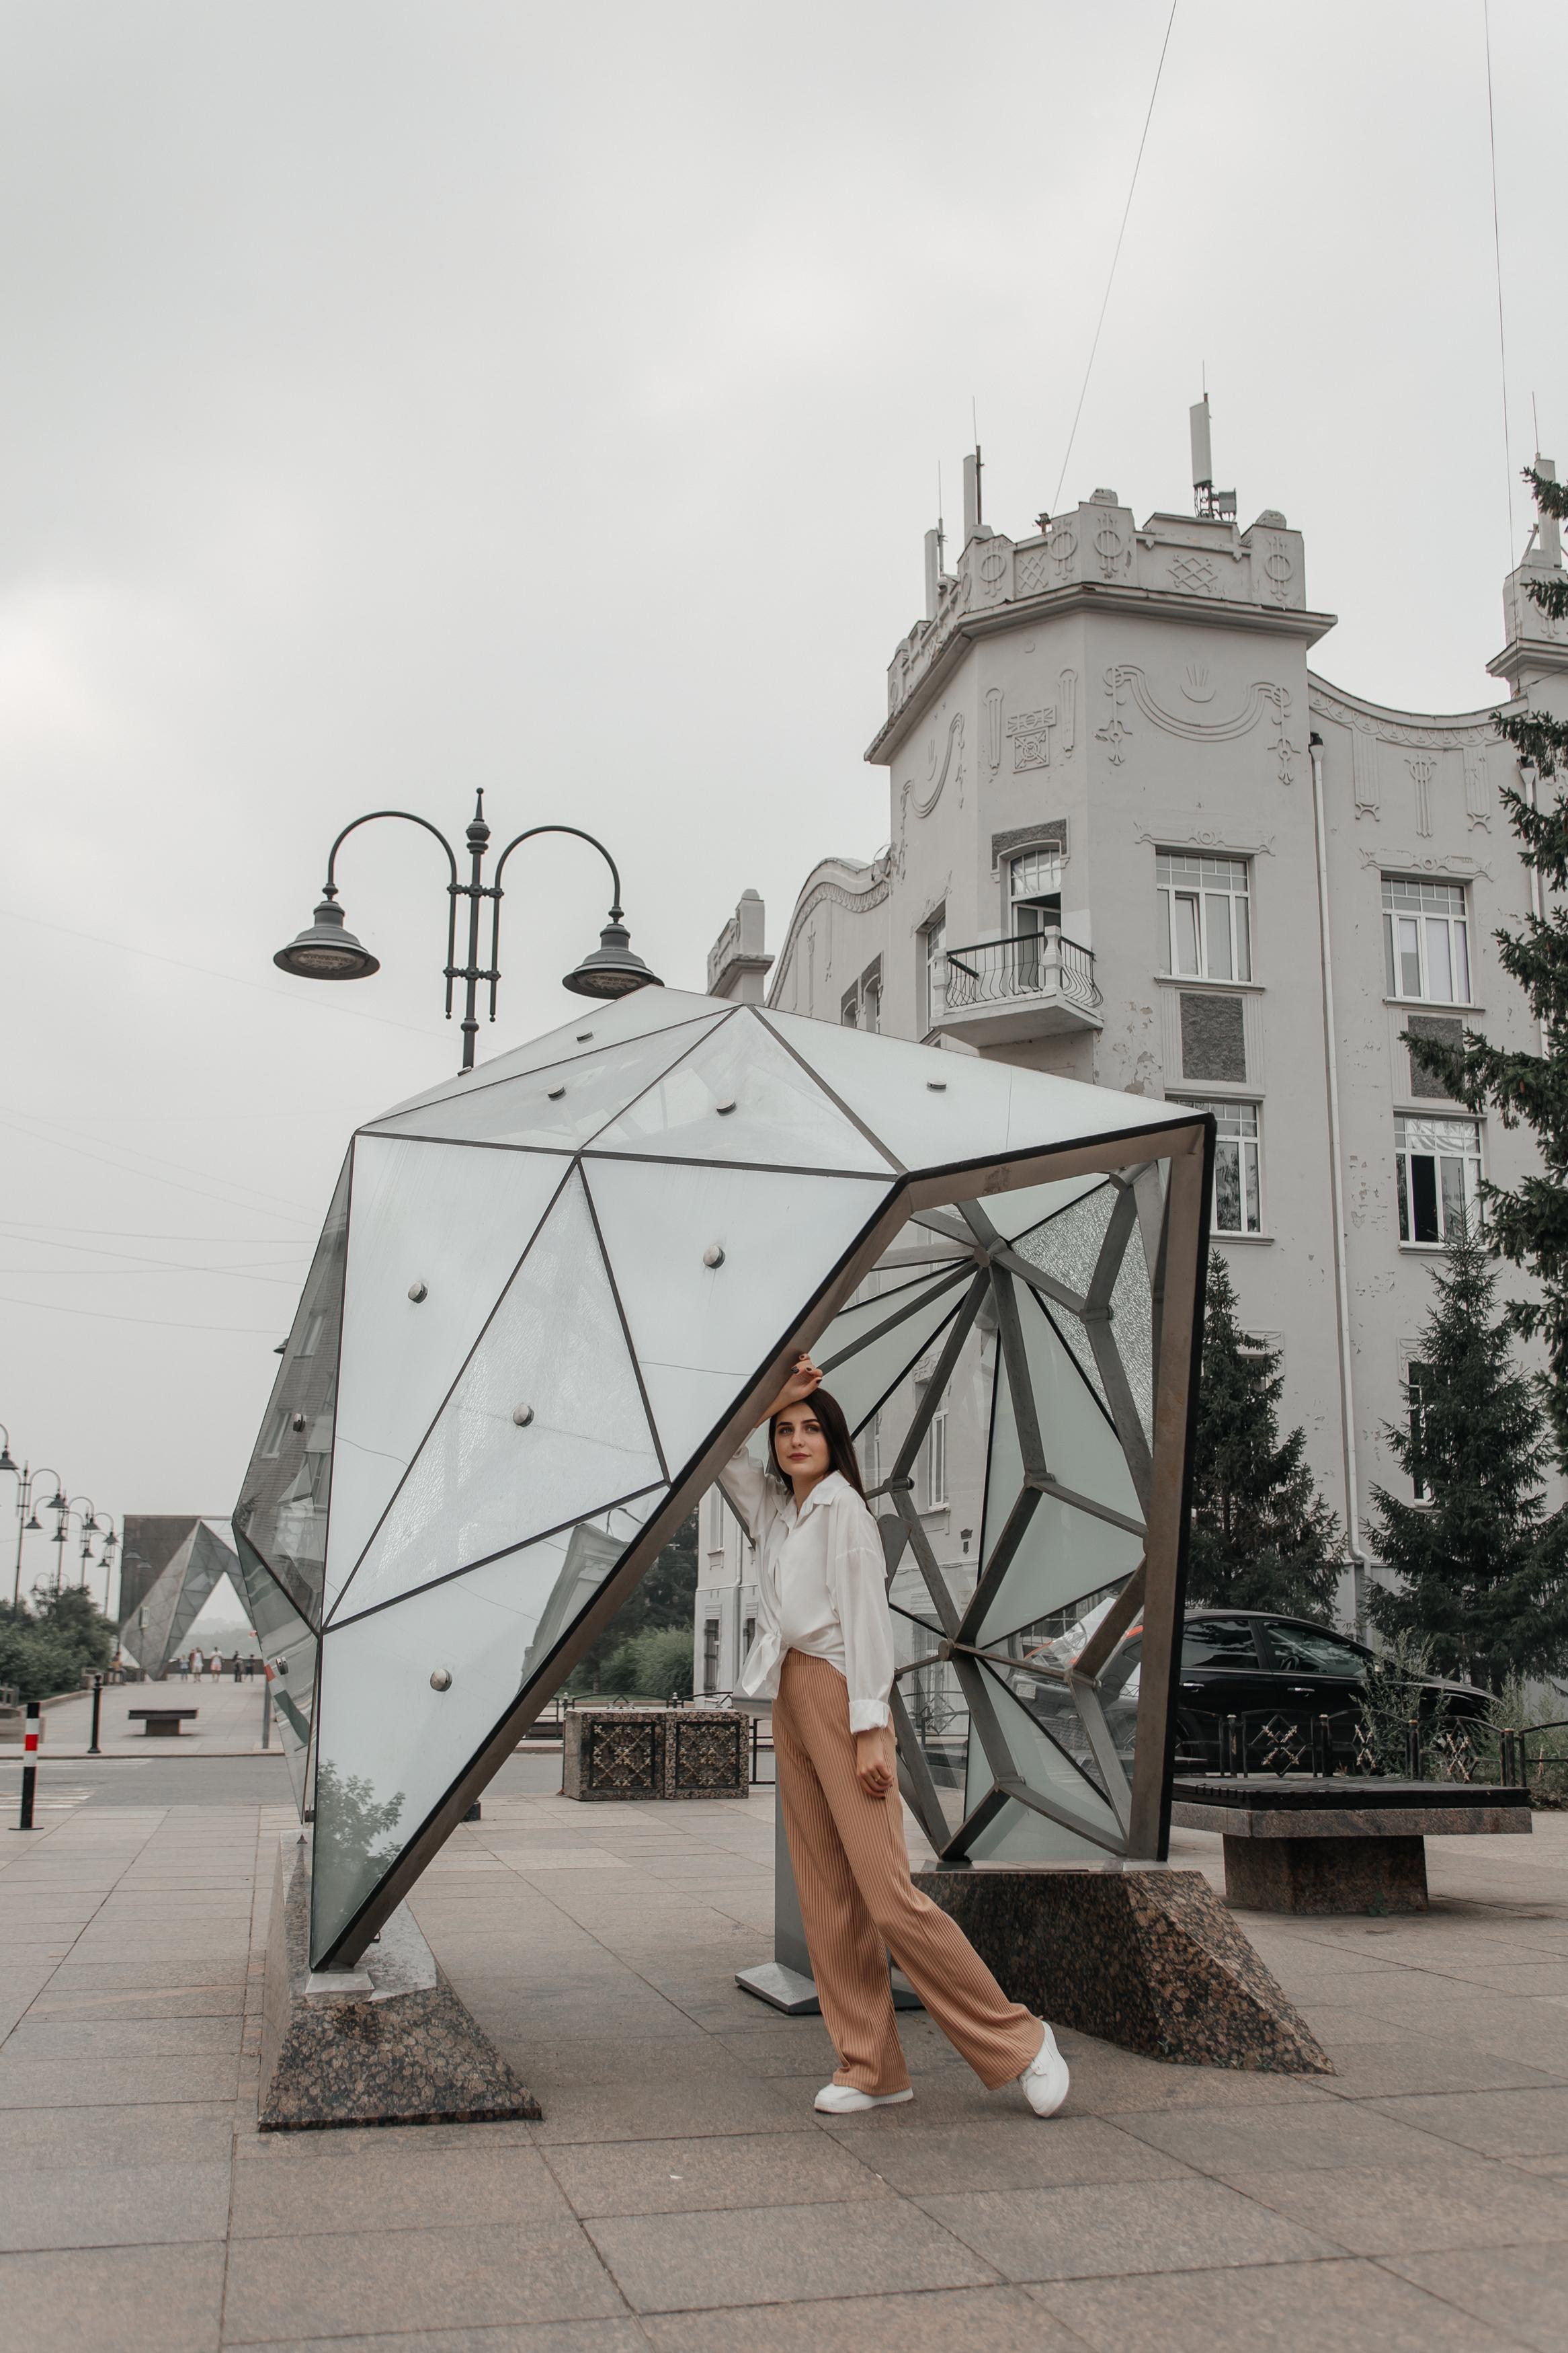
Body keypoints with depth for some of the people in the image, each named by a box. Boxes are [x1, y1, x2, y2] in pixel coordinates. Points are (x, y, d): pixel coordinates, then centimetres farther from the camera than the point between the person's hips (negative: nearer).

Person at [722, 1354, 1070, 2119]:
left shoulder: (842, 1509, -6)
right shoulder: (772, 1508, 15)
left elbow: (865, 1617, -12)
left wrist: (868, 1730, -17)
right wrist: (768, 1399, 8)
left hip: (839, 1696, -8)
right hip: (788, 1699, 8)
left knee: (887, 1894, -11)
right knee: (827, 1898, 5)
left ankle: (1017, 2041, -1)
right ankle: (870, 2067, 10)